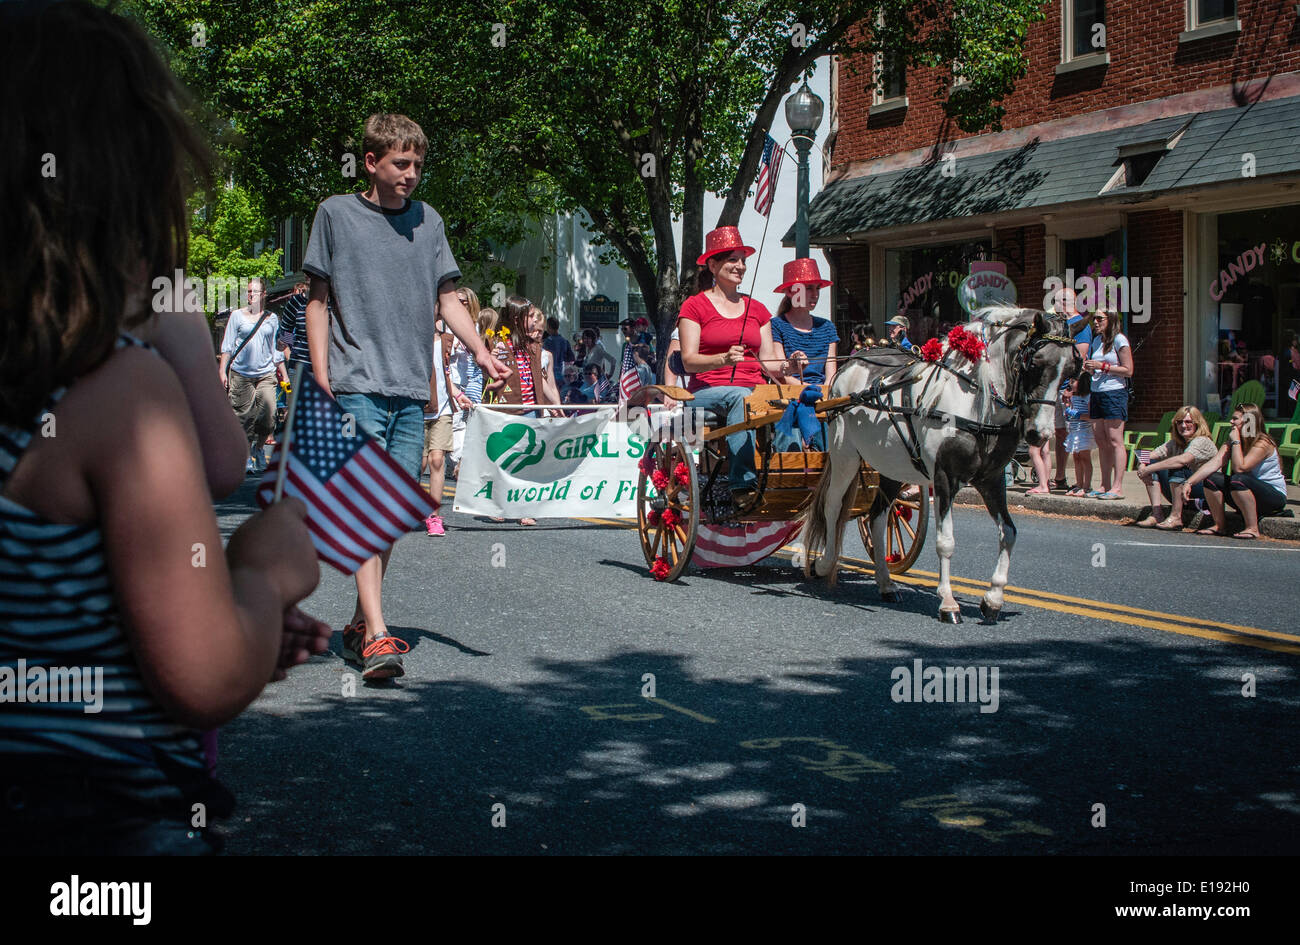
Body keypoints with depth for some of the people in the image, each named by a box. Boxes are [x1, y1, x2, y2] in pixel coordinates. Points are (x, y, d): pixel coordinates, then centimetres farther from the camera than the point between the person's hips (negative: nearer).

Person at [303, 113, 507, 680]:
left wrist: (482, 353, -2)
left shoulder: (428, 221, 14)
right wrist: (321, 376, -4)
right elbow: (318, 299, 6)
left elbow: (447, 299, 14)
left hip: (411, 388, 4)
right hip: (357, 383, -4)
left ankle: (359, 623, 19)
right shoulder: (336, 214, 5)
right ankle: (376, 637, -21)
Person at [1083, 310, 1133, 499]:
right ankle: (1105, 485, 9)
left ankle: (1117, 487, -9)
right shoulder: (1095, 341, 16)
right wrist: (1086, 367, 2)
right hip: (1096, 393, 7)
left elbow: (1128, 370, -10)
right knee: (1101, 442, 5)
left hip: (1114, 393, -7)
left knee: (1114, 441, -9)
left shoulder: (1119, 340, -6)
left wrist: (1102, 366, -14)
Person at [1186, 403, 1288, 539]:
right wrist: (1189, 483, -21)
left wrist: (1236, 441, -23)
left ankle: (1253, 529, -24)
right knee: (1211, 478, -11)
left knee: (1238, 480, -34)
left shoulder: (1263, 443, -20)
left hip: (1275, 496, -7)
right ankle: (1220, 526, -2)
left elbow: (1239, 468, -31)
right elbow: (1214, 463, -9)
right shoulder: (1232, 442, 3)